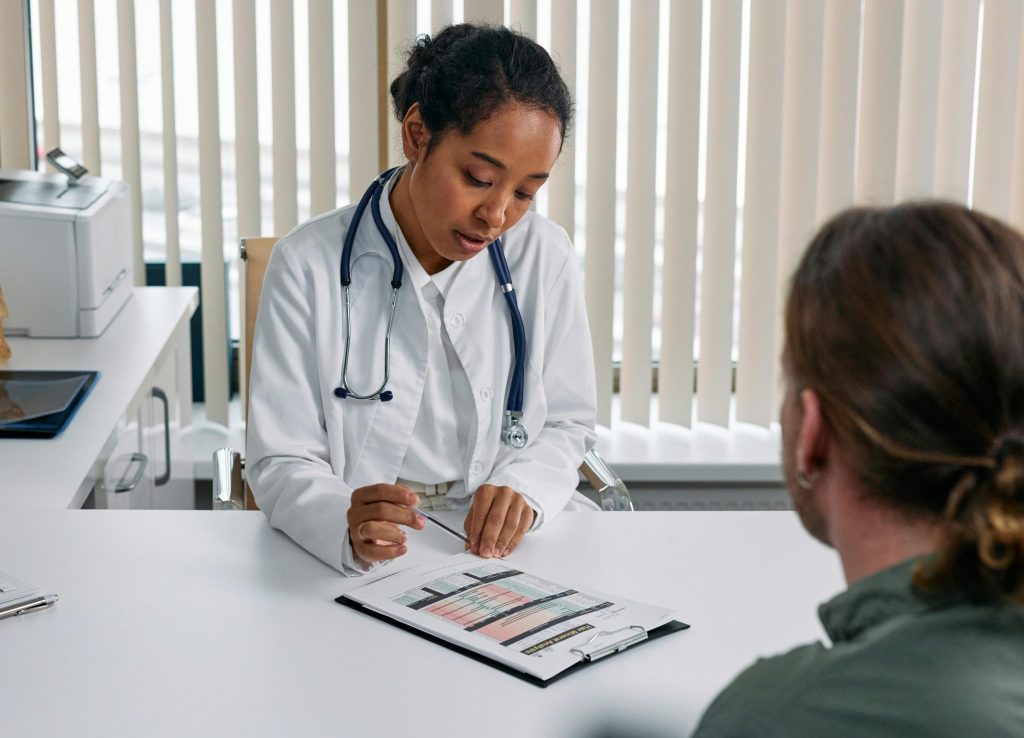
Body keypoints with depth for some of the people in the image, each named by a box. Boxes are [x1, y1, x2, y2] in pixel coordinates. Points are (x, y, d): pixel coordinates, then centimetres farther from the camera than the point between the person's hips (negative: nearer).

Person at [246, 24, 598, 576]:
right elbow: (282, 463, -9)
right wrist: (346, 525, -31)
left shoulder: (545, 257, -1)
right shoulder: (309, 264, -9)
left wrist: (522, 489, -16)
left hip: (506, 546, 2)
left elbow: (566, 423, 7)